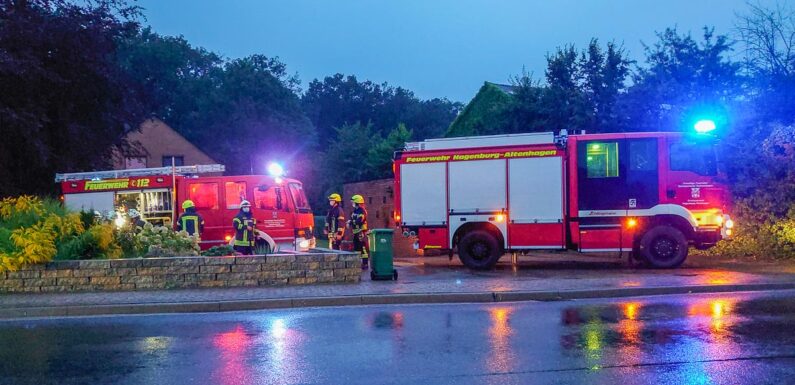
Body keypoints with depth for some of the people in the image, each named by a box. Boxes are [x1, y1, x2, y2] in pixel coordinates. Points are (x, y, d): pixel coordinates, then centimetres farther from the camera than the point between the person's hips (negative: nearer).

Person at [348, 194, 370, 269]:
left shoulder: (362, 211, -14)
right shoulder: (355, 211, 18)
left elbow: (359, 221, -24)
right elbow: (353, 220, 24)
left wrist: (351, 222, -14)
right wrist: (350, 223, 3)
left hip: (361, 232, -10)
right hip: (356, 232, 10)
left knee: (363, 247, -9)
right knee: (356, 247, 16)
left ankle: (365, 263, -8)